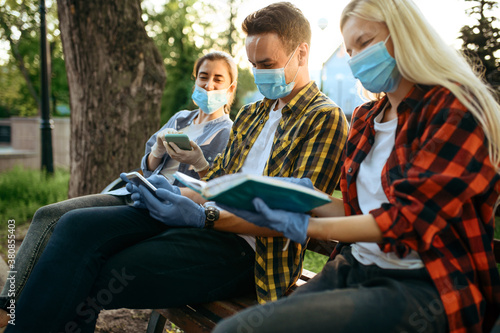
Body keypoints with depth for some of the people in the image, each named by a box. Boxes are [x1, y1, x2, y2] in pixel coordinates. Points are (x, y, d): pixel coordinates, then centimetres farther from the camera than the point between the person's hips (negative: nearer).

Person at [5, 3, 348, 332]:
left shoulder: (325, 118, -2)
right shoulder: (252, 114, 23)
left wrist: (204, 217, -20)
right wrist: (177, 193, -1)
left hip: (241, 245, -7)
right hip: (204, 216, 8)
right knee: (77, 226, -14)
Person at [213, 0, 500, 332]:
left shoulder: (456, 107, -6)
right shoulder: (365, 119, 17)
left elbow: (411, 218, -14)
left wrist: (308, 226, -15)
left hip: (423, 286, -7)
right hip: (355, 269, 7)